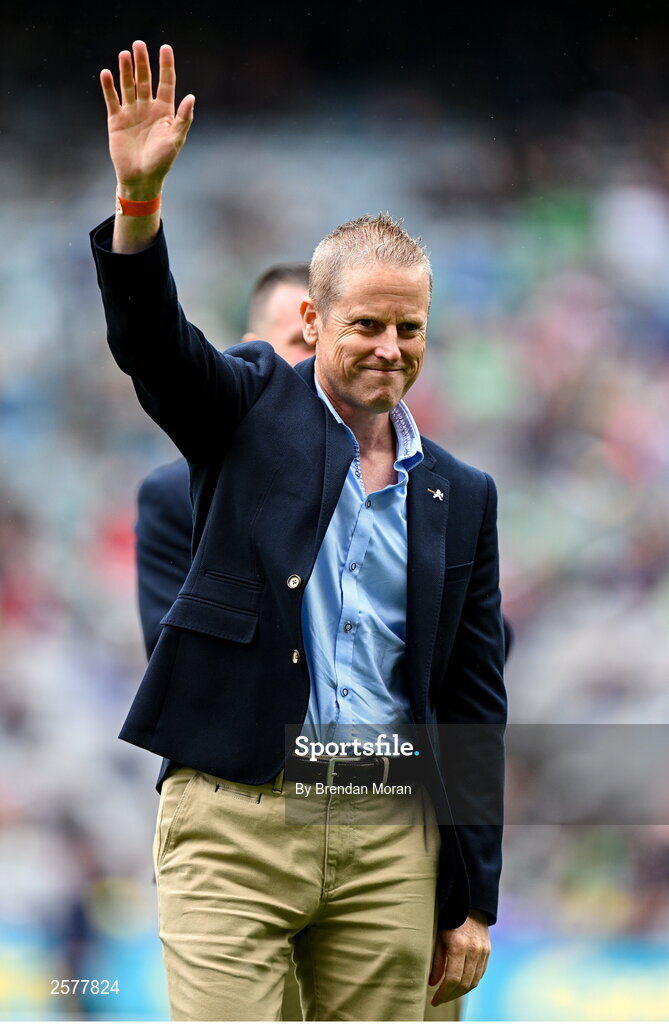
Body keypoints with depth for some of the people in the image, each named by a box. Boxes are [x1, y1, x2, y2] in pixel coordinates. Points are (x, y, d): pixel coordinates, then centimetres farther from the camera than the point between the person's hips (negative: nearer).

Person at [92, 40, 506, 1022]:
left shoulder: (462, 496, 13)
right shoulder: (254, 406, 7)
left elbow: (476, 707, 13)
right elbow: (153, 347, -13)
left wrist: (473, 903, 9)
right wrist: (140, 195, -32)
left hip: (389, 835, 3)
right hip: (233, 818, -3)